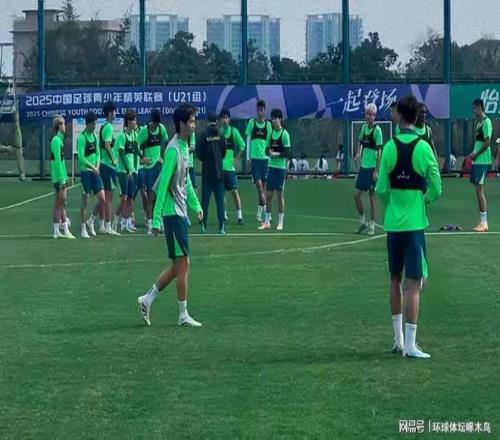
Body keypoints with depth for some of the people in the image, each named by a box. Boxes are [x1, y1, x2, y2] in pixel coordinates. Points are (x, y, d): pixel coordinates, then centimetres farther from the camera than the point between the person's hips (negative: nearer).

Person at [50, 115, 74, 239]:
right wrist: (62, 177, -19)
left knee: (59, 203, 10)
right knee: (61, 203, -8)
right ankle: (66, 231, -7)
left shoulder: (59, 139, 15)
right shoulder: (57, 141, -14)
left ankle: (57, 231, 12)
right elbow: (57, 160, -18)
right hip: (59, 177, -10)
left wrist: (64, 176, 18)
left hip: (60, 176, 10)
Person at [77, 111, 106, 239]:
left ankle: (91, 221, 21)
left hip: (95, 171, 7)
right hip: (85, 171, -6)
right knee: (85, 202, -1)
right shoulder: (82, 137, -11)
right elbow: (81, 157, -17)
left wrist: (97, 165, -2)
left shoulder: (95, 136, 10)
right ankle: (83, 228, 7)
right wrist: (92, 167, -21)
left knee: (102, 199, 1)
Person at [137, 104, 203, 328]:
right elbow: (163, 185, -19)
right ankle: (183, 315, 4)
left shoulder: (185, 147, 11)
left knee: (178, 266, 13)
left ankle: (147, 299, 21)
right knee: (183, 264, -4)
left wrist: (195, 205, 22)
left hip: (180, 212, 9)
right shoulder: (173, 150, -17)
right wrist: (156, 219, -20)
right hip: (172, 213, -9)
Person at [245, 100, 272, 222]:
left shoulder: (268, 124, 8)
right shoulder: (252, 122, 1)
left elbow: (269, 143, 12)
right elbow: (248, 140, 3)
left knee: (263, 186, 5)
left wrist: (269, 156, 9)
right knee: (259, 184, -11)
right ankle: (264, 208, -13)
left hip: (264, 158, 3)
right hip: (254, 157, -3)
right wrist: (248, 157, -2)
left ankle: (260, 213, 11)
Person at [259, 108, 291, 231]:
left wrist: (277, 154, -19)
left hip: (281, 167, -5)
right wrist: (269, 152, -7)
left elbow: (287, 153, -9)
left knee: (280, 194, 0)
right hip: (271, 167, 5)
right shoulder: (271, 133, 10)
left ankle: (280, 222, 6)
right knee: (268, 195, 5)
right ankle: (267, 222, 10)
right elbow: (267, 150, 13)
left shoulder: (284, 134, -8)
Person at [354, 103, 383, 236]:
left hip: (372, 167, -6)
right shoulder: (364, 127, 9)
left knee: (372, 197, 0)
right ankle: (363, 222, 20)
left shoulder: (377, 130, -10)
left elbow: (379, 151, -12)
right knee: (356, 195, 6)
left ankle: (372, 226, 8)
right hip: (363, 166, 6)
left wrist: (376, 171, -15)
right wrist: (359, 154, 2)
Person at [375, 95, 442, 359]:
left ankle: (398, 339, 22)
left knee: (395, 280, 15)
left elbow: (381, 190, -1)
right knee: (414, 283, -1)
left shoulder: (390, 147, -3)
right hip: (414, 222, -3)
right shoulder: (423, 148, -9)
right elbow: (436, 189, -7)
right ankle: (410, 345, -4)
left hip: (392, 222, 3)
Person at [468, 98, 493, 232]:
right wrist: (473, 154, 9)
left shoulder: (486, 122, -12)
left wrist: (476, 154, -12)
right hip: (477, 161, 9)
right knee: (478, 190, 9)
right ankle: (482, 221, 13)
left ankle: (484, 223, -8)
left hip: (482, 161, -9)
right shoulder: (477, 122, 15)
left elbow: (487, 142, -17)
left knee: (480, 190, -10)